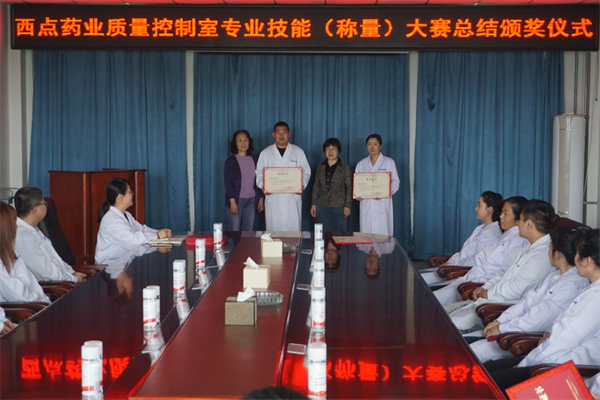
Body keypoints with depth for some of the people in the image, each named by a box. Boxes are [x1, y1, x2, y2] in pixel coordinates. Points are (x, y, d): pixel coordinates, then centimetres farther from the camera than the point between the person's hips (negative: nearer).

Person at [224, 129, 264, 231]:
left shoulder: (253, 160, 10)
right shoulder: (231, 161, -3)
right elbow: (228, 182, -7)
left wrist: (261, 198, 7)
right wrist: (232, 201, -14)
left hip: (251, 200, 4)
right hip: (236, 200, -4)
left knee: (248, 231, 5)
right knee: (234, 231, -2)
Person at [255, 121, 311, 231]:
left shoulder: (298, 152, 9)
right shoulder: (265, 153, 10)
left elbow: (306, 171, 10)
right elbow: (259, 173, 11)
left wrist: (302, 184, -8)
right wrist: (262, 185, -8)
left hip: (293, 198, 0)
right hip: (273, 199, 0)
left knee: (294, 229, -4)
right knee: (274, 229, 1)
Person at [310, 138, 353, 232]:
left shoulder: (345, 168, 0)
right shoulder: (320, 167, 9)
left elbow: (349, 188, -1)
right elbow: (316, 186, 12)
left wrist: (347, 206, -6)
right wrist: (313, 204, 8)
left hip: (339, 207, -3)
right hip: (322, 206, 3)